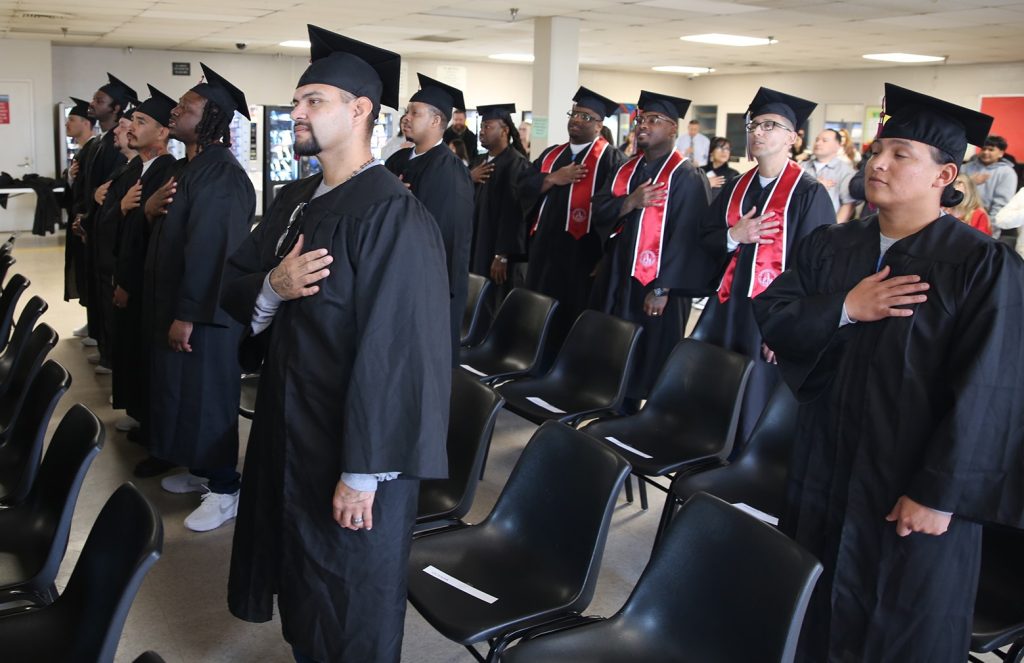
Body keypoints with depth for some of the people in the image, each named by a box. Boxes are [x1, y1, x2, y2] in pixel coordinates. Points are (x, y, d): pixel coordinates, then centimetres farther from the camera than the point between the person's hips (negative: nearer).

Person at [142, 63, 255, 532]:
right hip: (180, 302, 10)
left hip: (205, 309, -10)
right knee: (186, 390, 17)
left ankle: (224, 488, 10)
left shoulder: (218, 172, -20)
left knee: (207, 393, -2)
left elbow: (208, 246, -25)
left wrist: (187, 315, -24)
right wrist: (155, 206, 2)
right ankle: (201, 470, 31)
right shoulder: (196, 167, 12)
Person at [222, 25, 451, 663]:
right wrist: (272, 286, -14)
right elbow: (236, 281, 10)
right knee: (301, 581, 24)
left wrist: (363, 472, -23)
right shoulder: (296, 200, 6)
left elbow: (396, 349, -25)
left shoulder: (392, 215, -21)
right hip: (288, 427, 8)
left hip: (350, 446, -8)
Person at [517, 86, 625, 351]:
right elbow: (523, 187, 7)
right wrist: (554, 179, -10)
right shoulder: (551, 154, 17)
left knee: (573, 319, -1)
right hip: (545, 248, 6)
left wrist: (606, 256, -20)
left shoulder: (610, 158, -3)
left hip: (582, 254, -6)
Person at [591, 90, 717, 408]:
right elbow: (599, 211, 3)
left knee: (652, 363, 2)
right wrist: (631, 202, -17)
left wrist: (662, 289, -20)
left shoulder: (686, 176, -11)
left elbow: (686, 236, -17)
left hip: (657, 287, -7)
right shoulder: (626, 169, 11)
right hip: (618, 280, 7)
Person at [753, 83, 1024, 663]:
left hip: (915, 489, -5)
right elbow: (771, 315, -1)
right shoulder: (830, 246, 4)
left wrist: (939, 494, -19)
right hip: (826, 471, 5)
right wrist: (845, 309, -17)